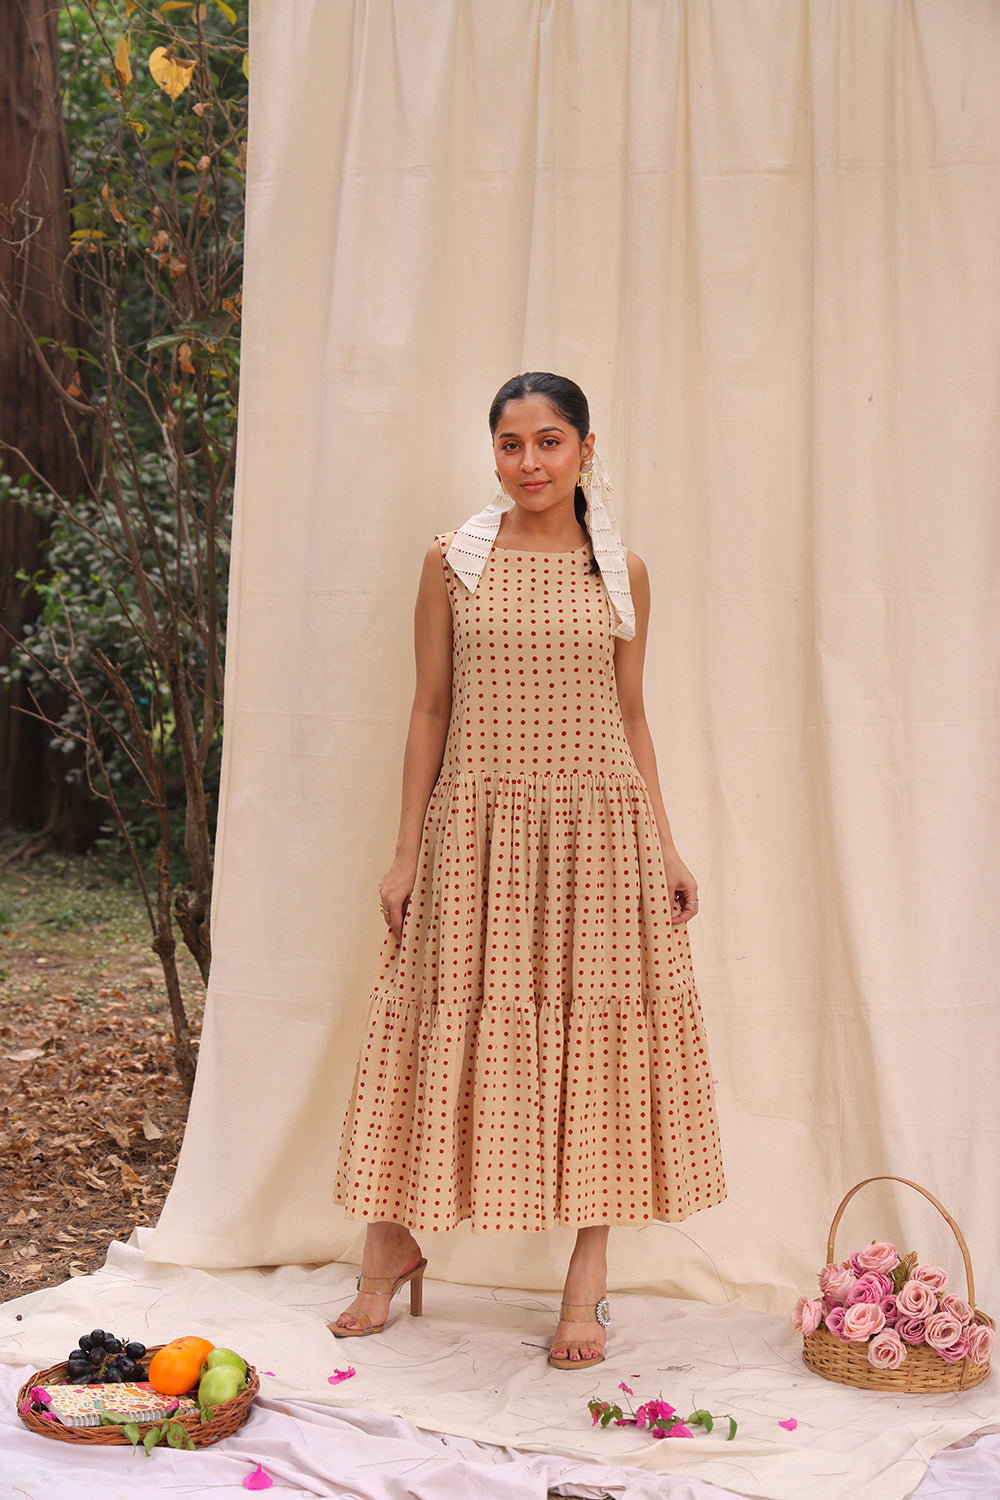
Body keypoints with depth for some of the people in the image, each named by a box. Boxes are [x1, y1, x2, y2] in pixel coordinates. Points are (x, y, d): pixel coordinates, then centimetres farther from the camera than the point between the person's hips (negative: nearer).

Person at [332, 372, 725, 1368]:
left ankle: (587, 1280, 17)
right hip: (478, 829, -1)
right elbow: (430, 711, 3)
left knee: (595, 1038, 3)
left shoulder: (622, 574, 6)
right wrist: (407, 853, 0)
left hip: (598, 831, 1)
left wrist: (666, 847, 4)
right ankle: (393, 1249, 25)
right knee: (457, 1031, 5)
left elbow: (631, 718, 10)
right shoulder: (453, 563, 2)